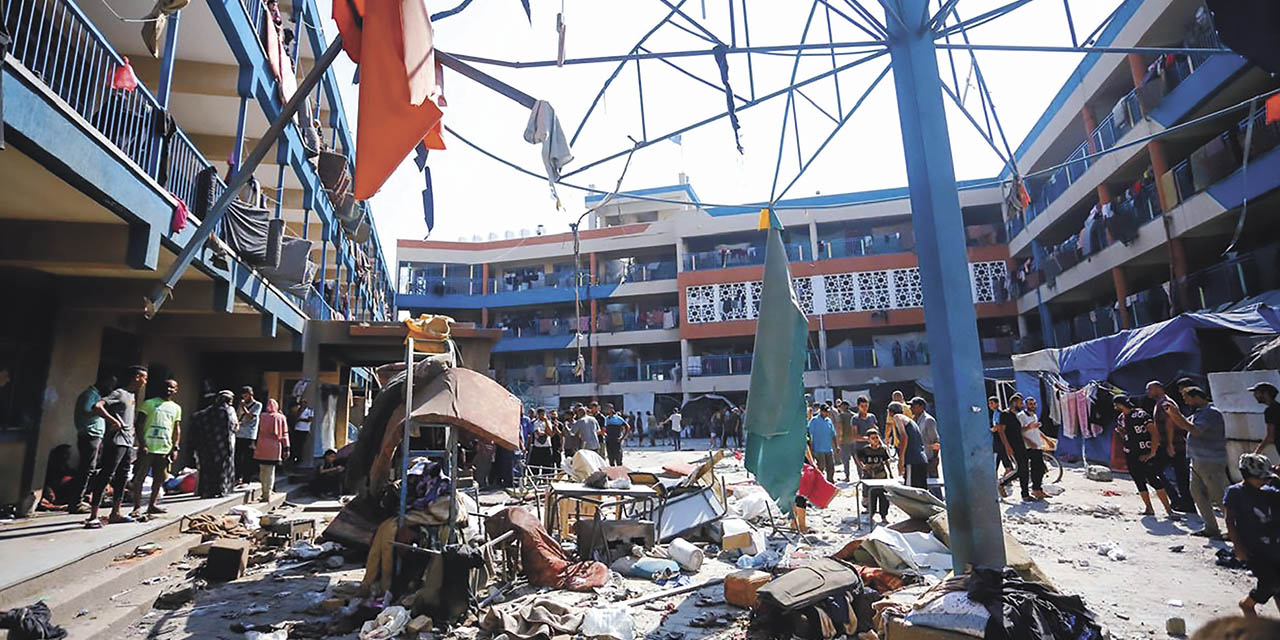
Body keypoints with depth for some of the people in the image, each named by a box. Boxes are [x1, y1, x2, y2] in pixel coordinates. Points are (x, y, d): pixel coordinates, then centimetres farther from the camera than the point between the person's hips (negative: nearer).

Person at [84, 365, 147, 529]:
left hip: (128, 443, 9)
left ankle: (115, 513, 20)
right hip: (115, 441, -9)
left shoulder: (133, 395, 19)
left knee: (122, 477, 12)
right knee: (105, 476, -9)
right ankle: (93, 517, -8)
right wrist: (112, 420, -25)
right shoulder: (119, 393, -7)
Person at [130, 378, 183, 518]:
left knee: (159, 478, 8)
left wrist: (175, 448, 5)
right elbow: (140, 424, -3)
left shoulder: (176, 408, 14)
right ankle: (137, 507, 7)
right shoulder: (149, 403, 2)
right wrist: (142, 444, -12)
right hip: (147, 447, -4)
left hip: (165, 449, 4)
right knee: (139, 477, 0)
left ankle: (152, 505, 17)